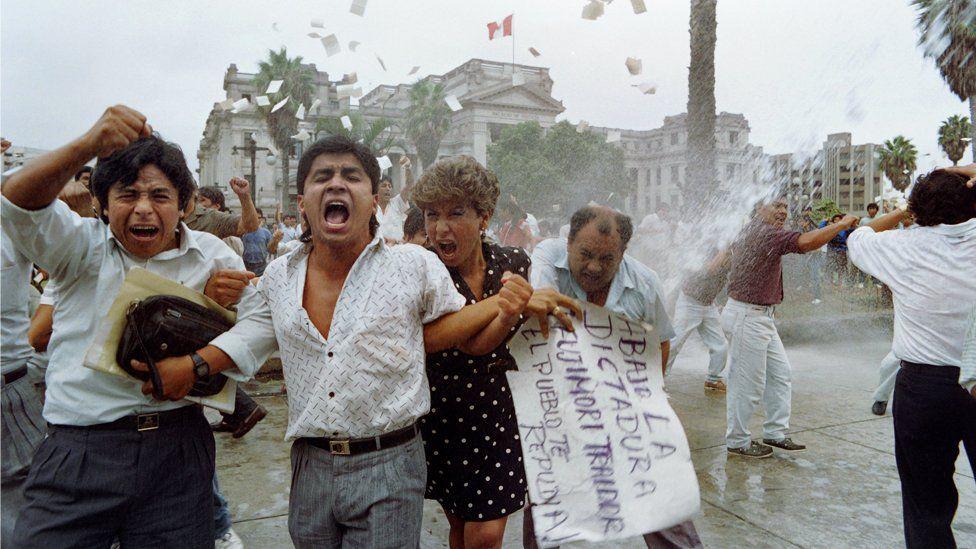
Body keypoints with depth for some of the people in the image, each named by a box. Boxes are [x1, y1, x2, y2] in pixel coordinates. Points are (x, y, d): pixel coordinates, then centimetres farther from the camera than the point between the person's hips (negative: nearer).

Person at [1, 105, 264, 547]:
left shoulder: (213, 258, 4)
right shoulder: (82, 245, 4)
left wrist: (200, 367, -15)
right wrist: (88, 145, -30)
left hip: (176, 448, 1)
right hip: (79, 448, 0)